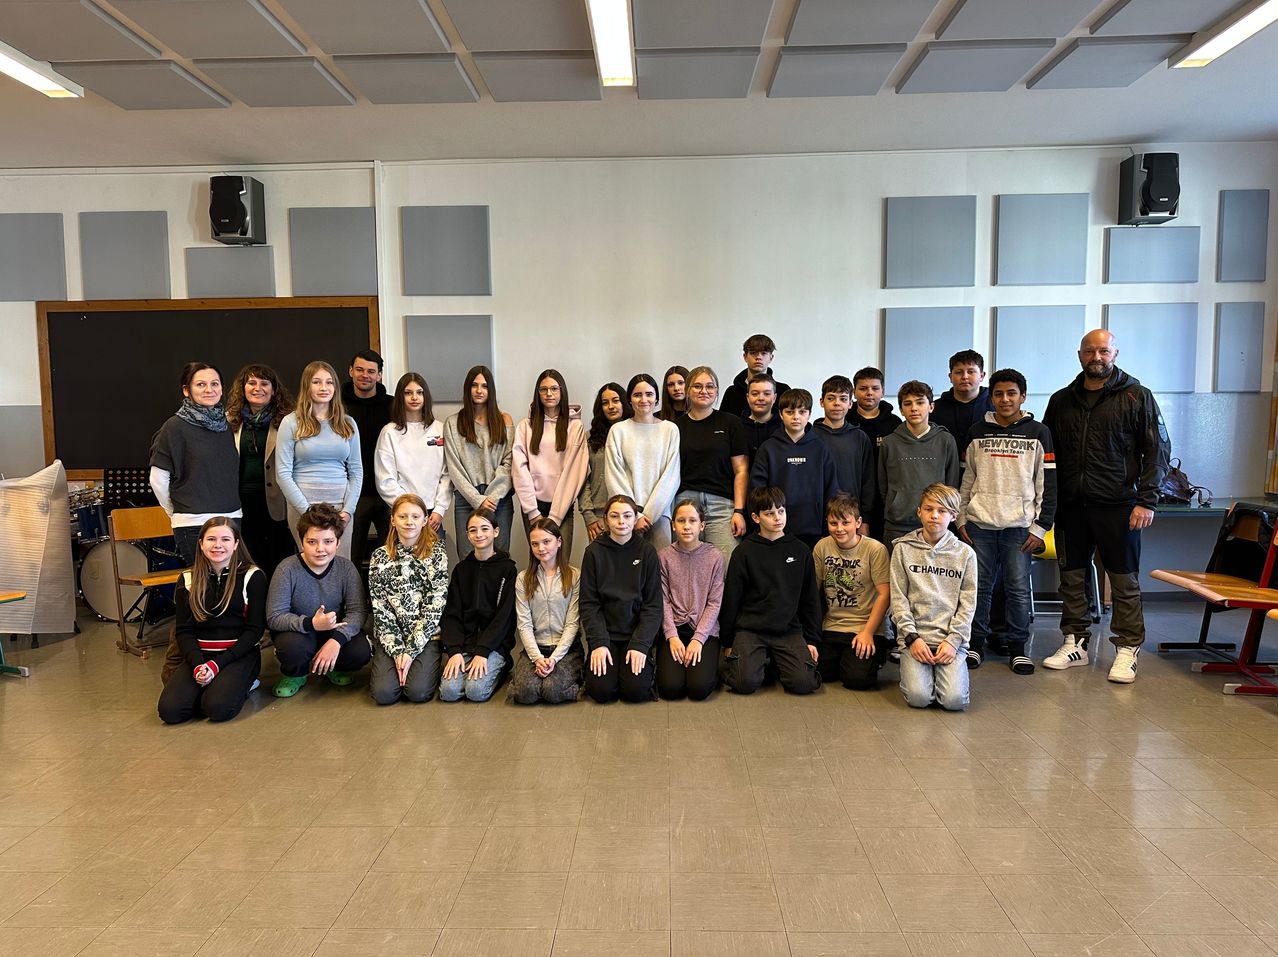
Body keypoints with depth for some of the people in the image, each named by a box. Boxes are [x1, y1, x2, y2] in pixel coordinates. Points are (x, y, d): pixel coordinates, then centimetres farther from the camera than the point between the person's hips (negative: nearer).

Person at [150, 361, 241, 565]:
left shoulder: (226, 423, 11)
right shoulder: (175, 426, -5)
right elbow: (158, 479, -2)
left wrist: (233, 511, 15)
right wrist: (177, 514, 5)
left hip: (232, 518, 5)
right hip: (195, 525, -5)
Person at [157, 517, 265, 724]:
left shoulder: (252, 576, -3)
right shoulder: (188, 580, 8)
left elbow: (255, 629, -5)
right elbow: (184, 630, 5)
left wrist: (218, 664, -16)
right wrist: (197, 664, -14)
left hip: (239, 654, -3)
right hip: (199, 654, 4)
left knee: (217, 708, -29)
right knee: (170, 710, -20)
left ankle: (239, 685, 4)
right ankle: (209, 685, 8)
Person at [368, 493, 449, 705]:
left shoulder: (437, 554, -3)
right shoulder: (380, 557, 2)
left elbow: (434, 607, -8)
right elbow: (380, 609, -1)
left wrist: (411, 651, -13)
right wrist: (397, 651, -12)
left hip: (426, 636, -1)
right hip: (390, 638, 1)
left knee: (418, 692, -20)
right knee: (384, 693, -17)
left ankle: (428, 667, 13)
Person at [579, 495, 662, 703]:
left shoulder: (647, 553, 0)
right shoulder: (594, 552, 0)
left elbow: (653, 605, -2)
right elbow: (588, 603, -2)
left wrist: (640, 644, -14)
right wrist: (598, 643, -14)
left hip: (637, 633, 0)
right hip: (605, 633, 0)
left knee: (636, 690, -18)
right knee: (601, 690, -18)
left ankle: (647, 666, 14)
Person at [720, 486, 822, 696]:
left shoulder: (800, 550, 5)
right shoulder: (744, 552, -2)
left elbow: (810, 599, 11)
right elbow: (731, 599, 3)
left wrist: (812, 639, 8)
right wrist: (727, 642, 4)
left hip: (789, 630, 2)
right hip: (750, 629, -2)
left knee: (804, 683, -18)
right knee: (746, 683, -23)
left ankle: (776, 661, 14)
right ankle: (761, 660, 11)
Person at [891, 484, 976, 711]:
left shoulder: (965, 553, 6)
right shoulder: (903, 549, 4)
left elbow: (968, 604, 4)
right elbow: (898, 599, 1)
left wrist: (953, 640, -8)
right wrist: (912, 637, -8)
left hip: (951, 638, 0)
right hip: (915, 637, 0)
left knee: (954, 699, -18)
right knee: (918, 697, -19)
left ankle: (950, 671, 14)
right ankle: (913, 668, 13)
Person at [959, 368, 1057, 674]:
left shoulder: (1038, 433, 3)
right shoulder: (978, 432, 9)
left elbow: (1048, 483, 2)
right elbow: (966, 478, 12)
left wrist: (1041, 527, -3)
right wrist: (961, 519, 6)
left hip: (1019, 525, -1)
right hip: (979, 523, 2)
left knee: (1018, 588, 1)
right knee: (979, 586, 5)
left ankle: (1018, 647, 14)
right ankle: (976, 643, 17)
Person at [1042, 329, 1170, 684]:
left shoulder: (1137, 397, 0)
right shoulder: (1061, 400, 11)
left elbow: (1158, 450, -2)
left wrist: (1146, 500, -11)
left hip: (1117, 507, -4)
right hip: (1070, 507, 4)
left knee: (1125, 581, 3)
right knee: (1071, 578, 9)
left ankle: (1127, 650, 12)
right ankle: (1075, 644, 20)